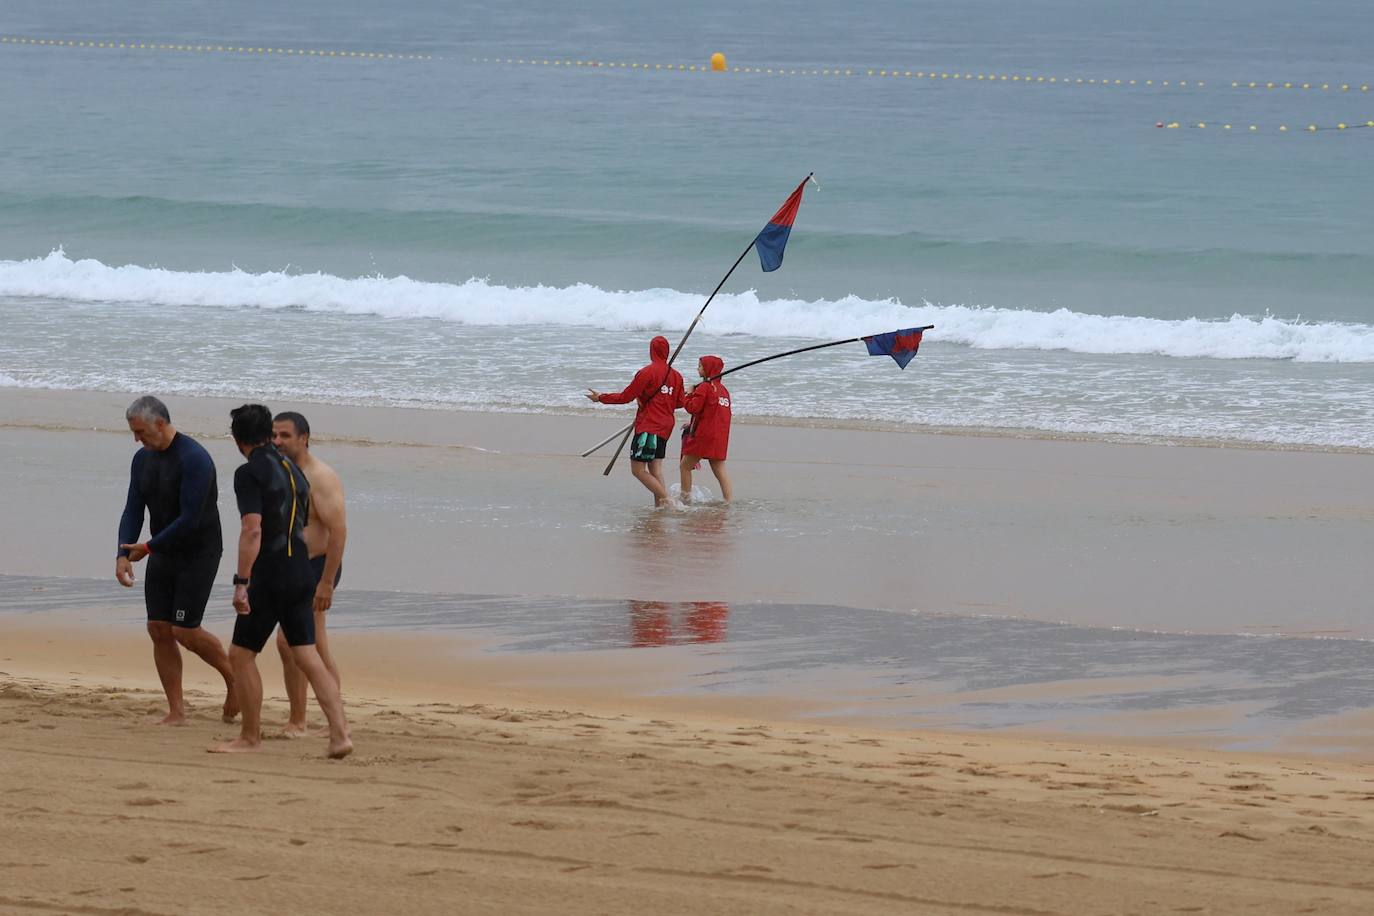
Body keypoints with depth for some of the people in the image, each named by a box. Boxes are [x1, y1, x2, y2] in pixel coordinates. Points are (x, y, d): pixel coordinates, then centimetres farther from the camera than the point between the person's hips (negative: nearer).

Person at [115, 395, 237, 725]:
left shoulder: (194, 459, -21)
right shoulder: (143, 459, 4)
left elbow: (190, 519, -24)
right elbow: (133, 511, 4)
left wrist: (148, 547, -17)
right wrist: (123, 555, -11)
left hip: (198, 554, -8)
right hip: (163, 553, 8)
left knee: (185, 631, -10)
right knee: (159, 629, 1)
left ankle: (234, 677, 14)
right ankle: (176, 712, 6)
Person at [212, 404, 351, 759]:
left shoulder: (250, 473, -11)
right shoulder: (293, 470, 14)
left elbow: (252, 529, -20)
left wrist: (241, 582, -21)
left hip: (270, 576, -7)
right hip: (301, 574, 7)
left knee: (241, 654, 5)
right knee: (307, 656, 6)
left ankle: (250, 738, 10)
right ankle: (340, 733, -5)